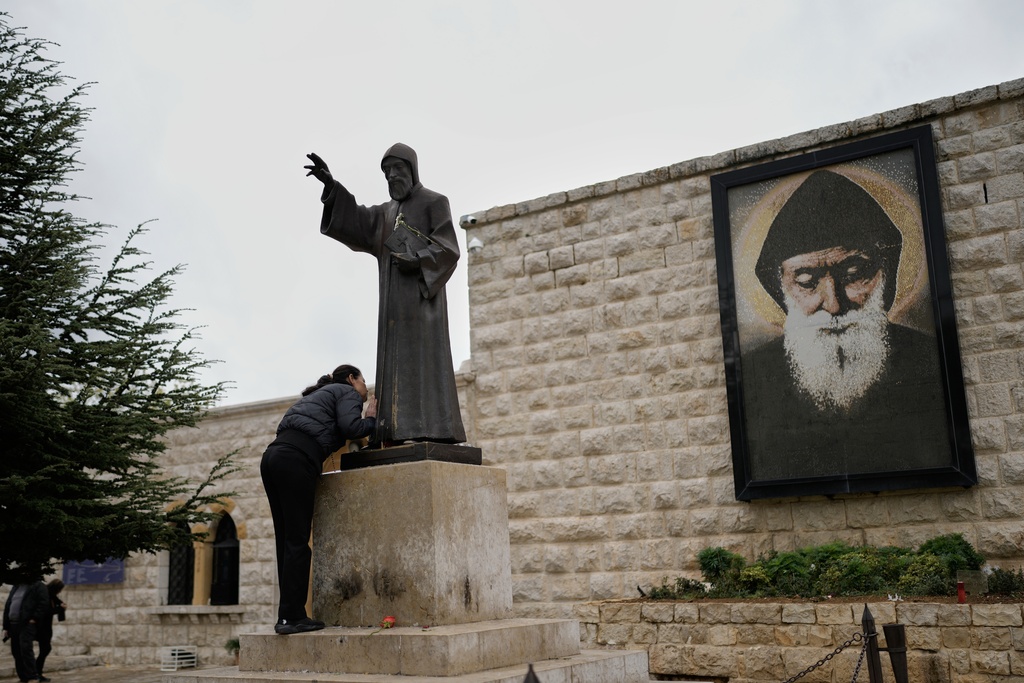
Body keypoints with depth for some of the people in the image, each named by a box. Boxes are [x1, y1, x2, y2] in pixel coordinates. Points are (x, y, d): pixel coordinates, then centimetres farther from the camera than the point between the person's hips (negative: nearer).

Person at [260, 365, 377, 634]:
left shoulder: (321, 394, 36)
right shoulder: (348, 393, 12)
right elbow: (350, 428, -4)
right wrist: (371, 419, 11)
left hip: (273, 456, 8)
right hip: (295, 458, -8)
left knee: (287, 540, 6)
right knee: (297, 541, -9)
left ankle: (287, 615, 6)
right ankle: (293, 617, -11)